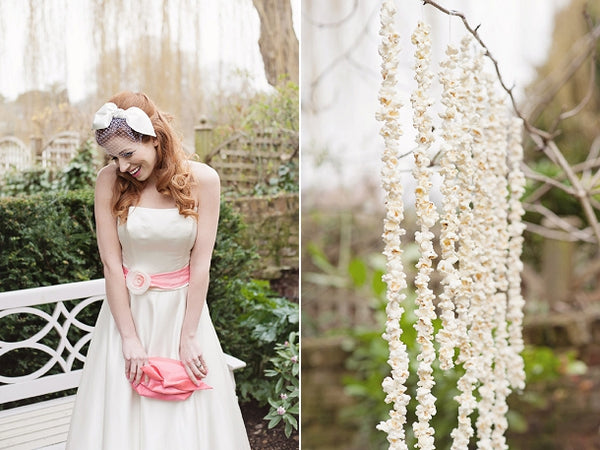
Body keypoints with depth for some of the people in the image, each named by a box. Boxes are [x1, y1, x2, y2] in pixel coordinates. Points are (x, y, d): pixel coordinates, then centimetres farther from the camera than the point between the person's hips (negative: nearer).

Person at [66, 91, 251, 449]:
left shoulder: (202, 179, -11)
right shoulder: (110, 181, -10)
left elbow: (201, 263, -10)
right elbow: (111, 263, -11)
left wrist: (188, 336, -10)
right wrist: (129, 338, -12)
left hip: (183, 307, 0)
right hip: (128, 307, 0)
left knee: (189, 416, 9)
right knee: (124, 415, 8)